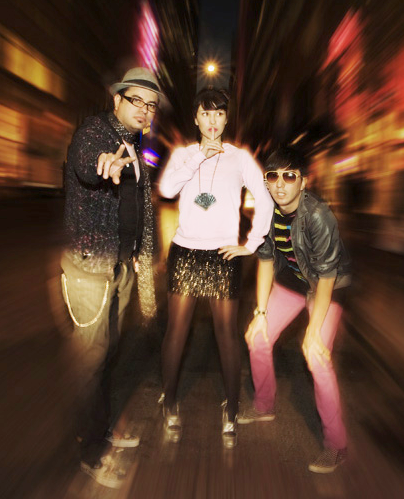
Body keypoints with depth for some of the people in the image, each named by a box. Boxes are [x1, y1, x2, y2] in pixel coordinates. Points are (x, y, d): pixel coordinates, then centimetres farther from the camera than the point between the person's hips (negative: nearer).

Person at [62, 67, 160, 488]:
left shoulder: (134, 146, 16)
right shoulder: (93, 130, -8)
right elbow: (85, 164, -32)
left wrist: (140, 255, 19)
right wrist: (112, 164, -55)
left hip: (123, 262, 8)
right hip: (89, 263, -8)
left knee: (108, 348, 18)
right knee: (91, 354, 0)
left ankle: (101, 428, 36)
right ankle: (90, 453, 18)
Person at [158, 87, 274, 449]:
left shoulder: (239, 157, 6)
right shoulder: (183, 154, 10)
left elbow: (265, 201, 3)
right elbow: (167, 188, -9)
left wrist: (251, 244, -2)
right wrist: (202, 155, -10)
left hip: (223, 255, -1)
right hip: (185, 251, 1)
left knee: (227, 333, 2)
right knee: (177, 330, 3)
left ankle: (231, 413, 19)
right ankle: (170, 404, 23)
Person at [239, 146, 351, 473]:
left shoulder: (318, 216, -32)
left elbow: (325, 278, -27)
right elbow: (266, 260, -5)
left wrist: (313, 333, -23)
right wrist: (261, 313, -5)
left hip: (328, 284, -5)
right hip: (291, 278, 6)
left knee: (317, 358, -17)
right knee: (258, 339, 4)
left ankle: (336, 445, 4)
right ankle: (264, 407, 30)